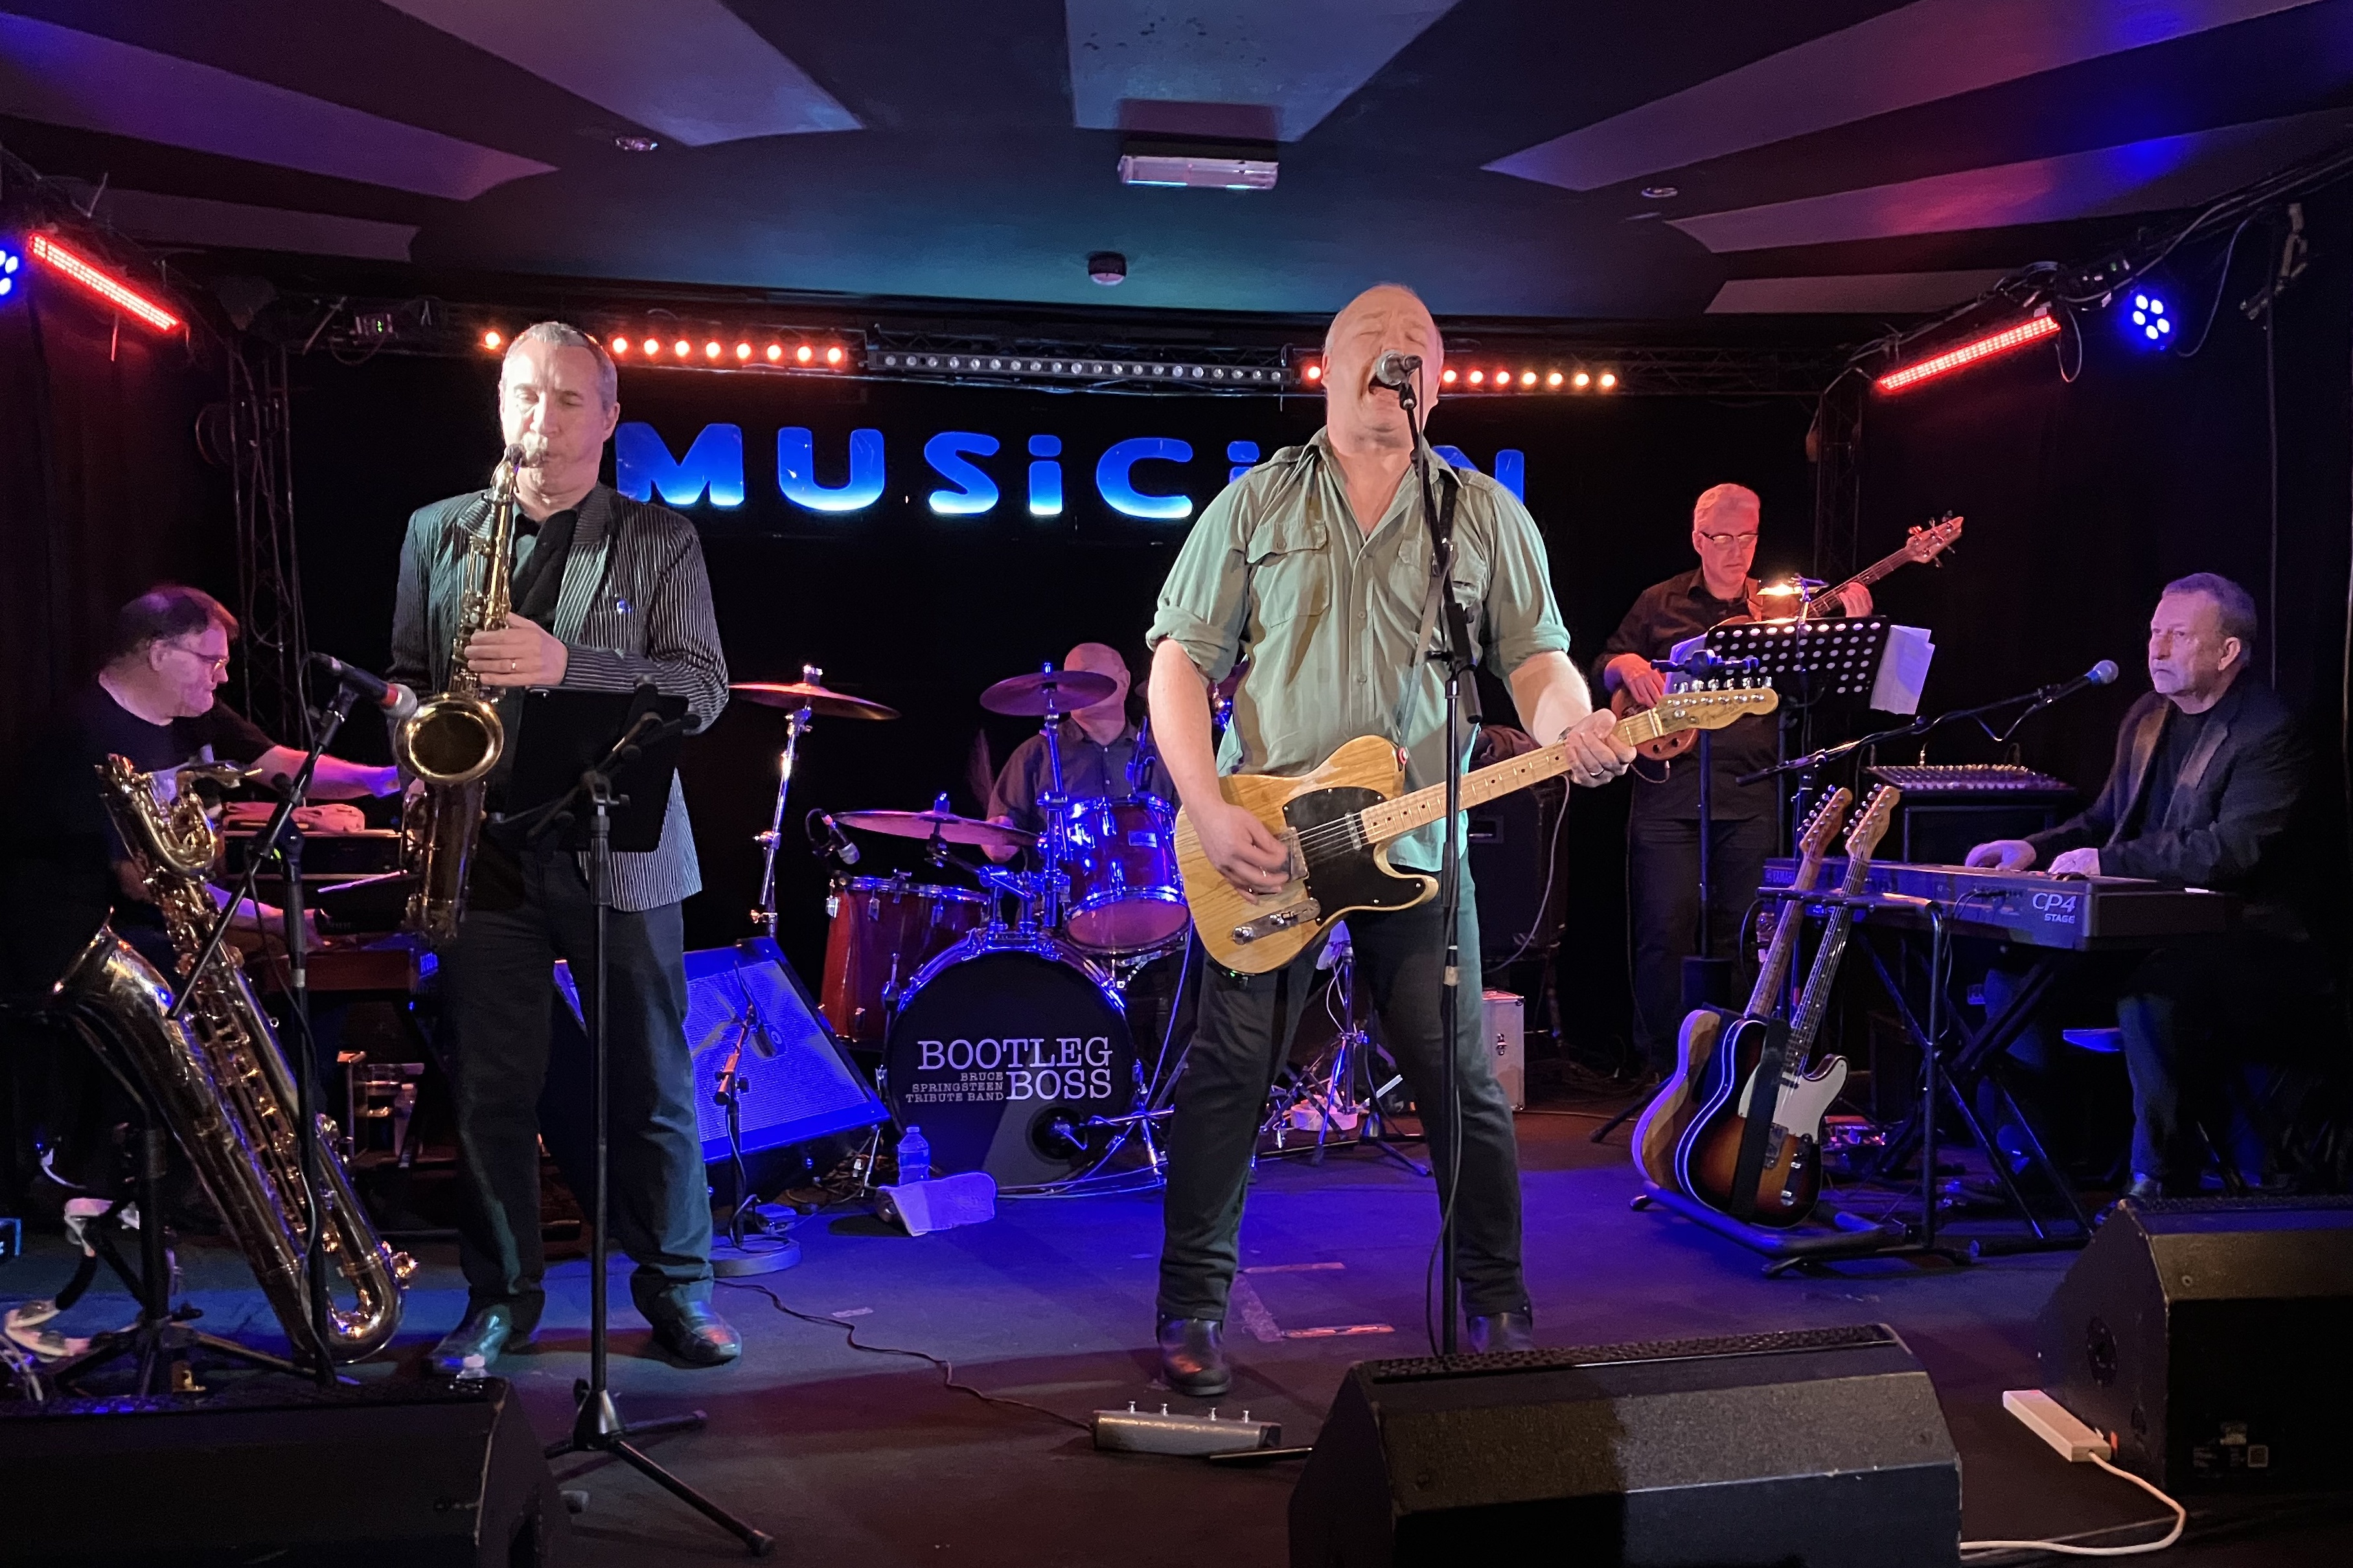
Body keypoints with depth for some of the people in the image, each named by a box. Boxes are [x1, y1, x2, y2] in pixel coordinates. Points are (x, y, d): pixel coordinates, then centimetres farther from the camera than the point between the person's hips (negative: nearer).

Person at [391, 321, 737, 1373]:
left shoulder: (661, 542, 4)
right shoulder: (437, 533, 12)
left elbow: (704, 686, -6)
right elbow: (405, 677, 14)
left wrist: (568, 666, -19)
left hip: (623, 853, -2)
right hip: (482, 851, 2)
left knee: (654, 1087, 6)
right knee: (489, 1089, 7)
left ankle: (677, 1287, 21)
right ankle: (502, 1297, 23)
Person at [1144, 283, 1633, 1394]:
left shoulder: (1485, 515, 10)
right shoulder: (1256, 504, 5)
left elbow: (1536, 656, 6)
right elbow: (1178, 659, 1)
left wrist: (1572, 729, -18)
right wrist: (1211, 813, -11)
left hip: (1416, 844, 1)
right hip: (1262, 841, -1)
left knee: (1460, 1083, 5)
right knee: (1228, 1075, 2)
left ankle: (1497, 1305, 22)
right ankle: (1193, 1312, 16)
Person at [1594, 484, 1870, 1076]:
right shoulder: (1661, 604, 11)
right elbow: (1601, 668, 13)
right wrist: (1625, 665, -9)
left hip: (1752, 797, 1)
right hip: (1668, 788, -1)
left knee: (1741, 936, 7)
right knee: (1666, 932, -3)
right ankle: (1665, 1065, 9)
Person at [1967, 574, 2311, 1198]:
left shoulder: (2268, 732, -13)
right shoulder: (2147, 717, 12)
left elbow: (2232, 848, -25)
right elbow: (2106, 819, 20)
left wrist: (2110, 861, -26)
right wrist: (2037, 848, 2)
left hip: (2240, 936, -8)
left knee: (2146, 989, -36)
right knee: (2013, 968, -8)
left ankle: (2162, 1175, -20)